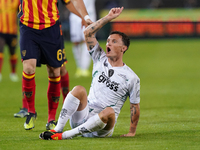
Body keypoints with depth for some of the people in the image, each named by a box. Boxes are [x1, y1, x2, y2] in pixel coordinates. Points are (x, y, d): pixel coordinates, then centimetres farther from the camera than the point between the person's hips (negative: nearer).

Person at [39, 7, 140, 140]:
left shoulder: (131, 78, 1)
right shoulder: (100, 60, 12)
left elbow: (135, 106, 6)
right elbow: (88, 33, 7)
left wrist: (132, 132, 2)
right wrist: (108, 18, 3)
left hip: (102, 127, -3)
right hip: (82, 118, 3)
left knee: (109, 112, -38)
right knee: (79, 89, -25)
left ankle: (65, 135, -40)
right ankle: (57, 129, -31)